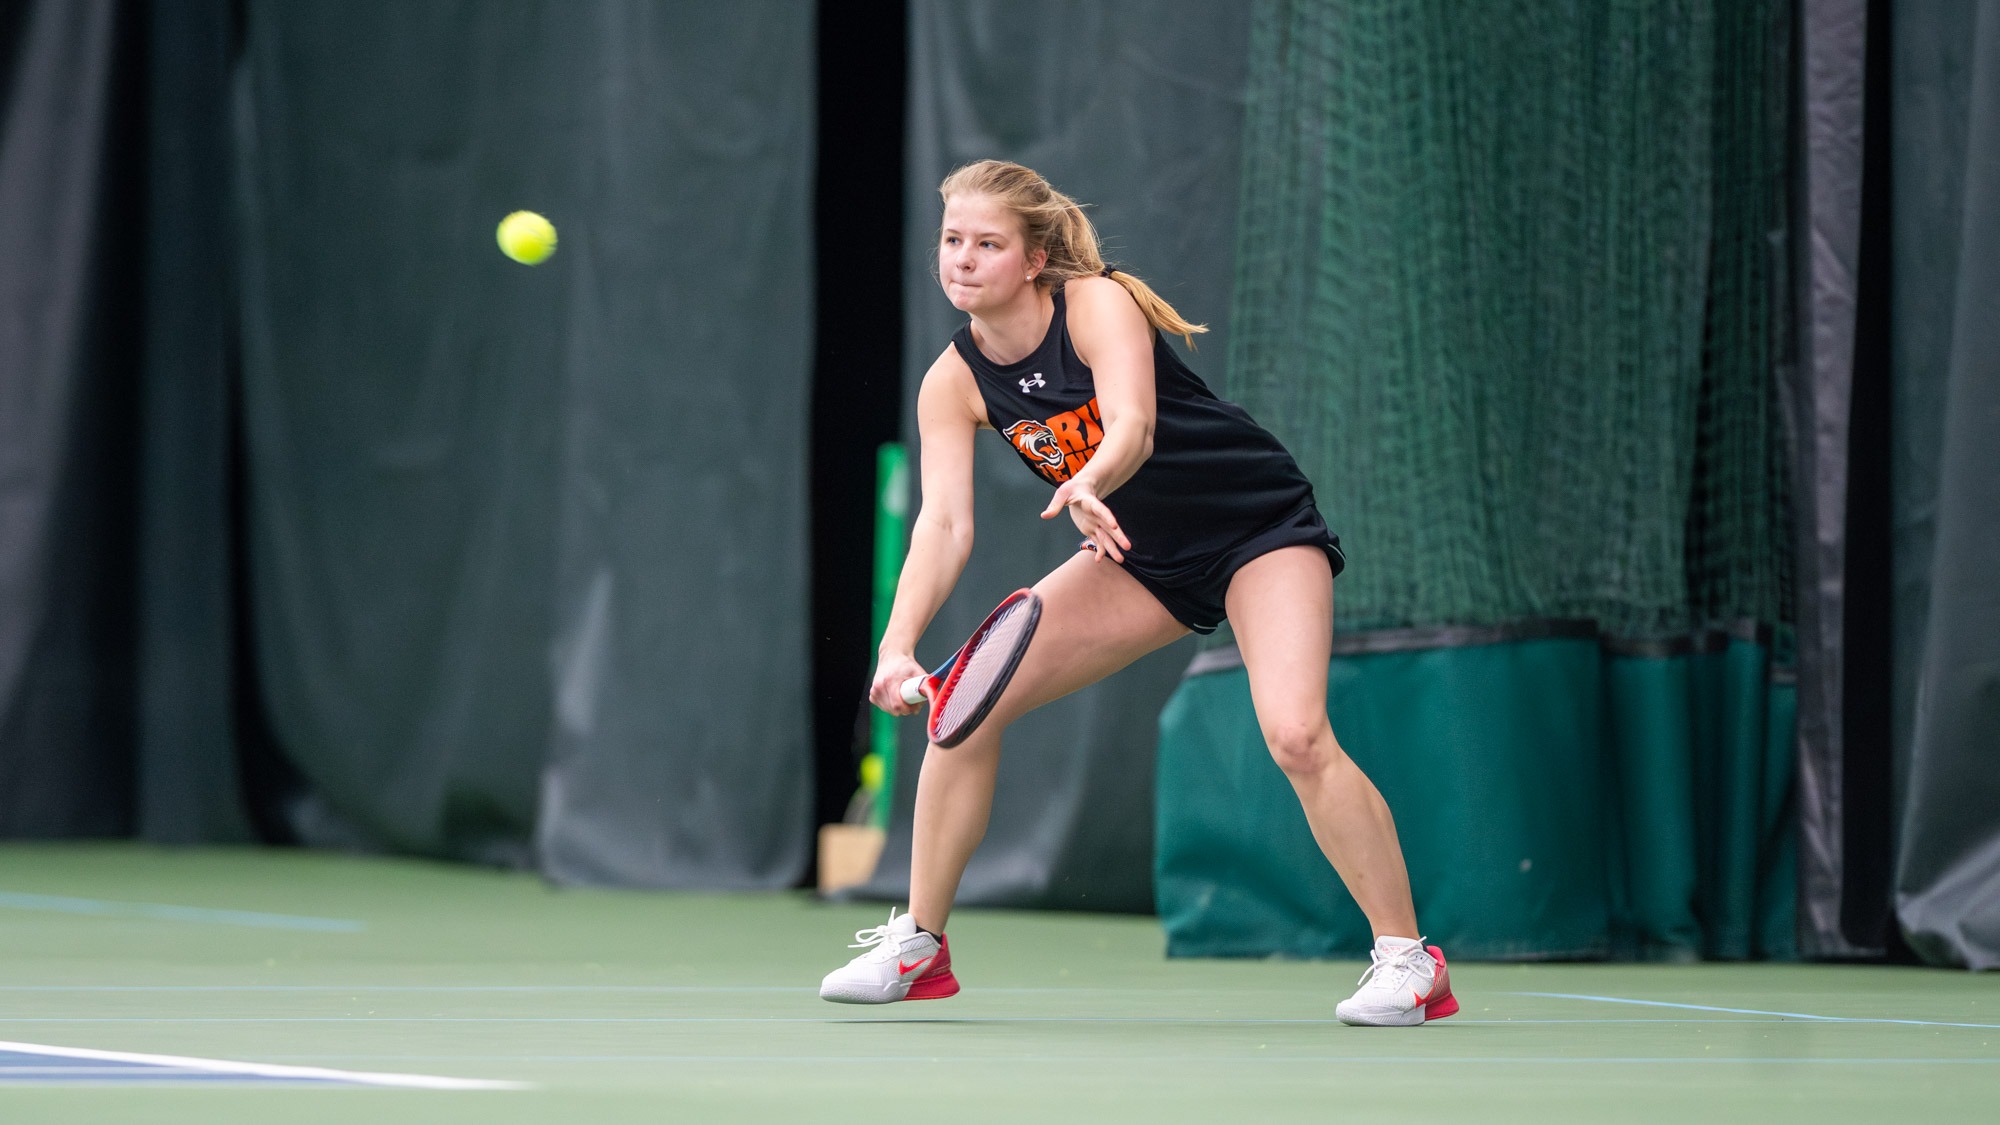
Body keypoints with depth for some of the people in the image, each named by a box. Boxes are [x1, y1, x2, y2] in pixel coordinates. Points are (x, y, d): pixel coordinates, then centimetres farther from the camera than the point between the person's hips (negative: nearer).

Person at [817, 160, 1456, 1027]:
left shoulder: (1099, 304, -22)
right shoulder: (954, 384, -7)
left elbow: (1133, 427, -38)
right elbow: (944, 521, -15)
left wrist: (1088, 486, -61)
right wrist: (899, 646, -30)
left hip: (1261, 529, -6)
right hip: (1142, 558, 6)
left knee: (1295, 734, -27)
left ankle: (1408, 961, -16)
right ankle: (919, 945, 10)